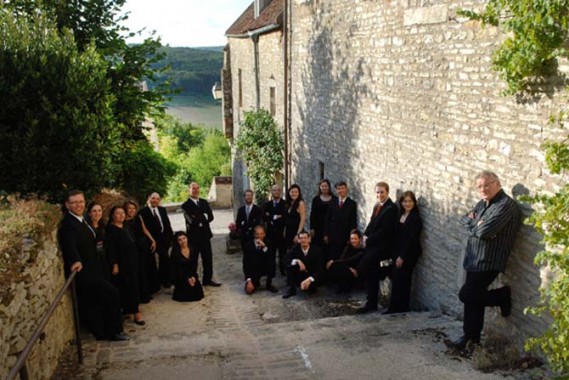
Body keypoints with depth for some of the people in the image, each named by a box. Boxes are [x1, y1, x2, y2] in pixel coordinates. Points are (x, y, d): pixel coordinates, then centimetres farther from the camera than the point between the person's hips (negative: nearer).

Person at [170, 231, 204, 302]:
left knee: (198, 294, -9)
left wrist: (193, 276, -12)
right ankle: (178, 289, 16)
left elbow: (195, 264, 1)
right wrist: (187, 279, -16)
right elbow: (177, 269, -13)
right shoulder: (175, 252, -14)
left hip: (192, 275, 4)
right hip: (180, 277, -4)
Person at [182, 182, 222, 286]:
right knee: (193, 260, 4)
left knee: (208, 259, 12)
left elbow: (210, 217, 0)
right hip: (193, 236, -5)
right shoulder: (186, 205, -8)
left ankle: (208, 279, 25)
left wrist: (199, 219, -14)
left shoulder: (204, 202, 10)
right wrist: (204, 217, -9)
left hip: (205, 235, 5)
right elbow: (192, 220, -19)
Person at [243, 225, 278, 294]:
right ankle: (256, 282, 16)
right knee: (249, 290, -21)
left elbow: (271, 260, -24)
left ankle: (269, 284, -9)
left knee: (271, 263, -32)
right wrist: (249, 280, -22)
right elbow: (246, 264, -13)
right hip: (252, 271, -1)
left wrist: (264, 247, -36)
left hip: (264, 268, 1)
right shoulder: (248, 245, -12)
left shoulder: (267, 244, -9)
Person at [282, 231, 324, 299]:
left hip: (312, 275, -3)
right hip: (300, 275, 3)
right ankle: (292, 289, -9)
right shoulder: (295, 249, -7)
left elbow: (319, 269, -21)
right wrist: (297, 261, -32)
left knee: (305, 287, -32)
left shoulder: (316, 250, -16)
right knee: (289, 266, -23)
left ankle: (311, 287, 6)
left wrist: (309, 280, -37)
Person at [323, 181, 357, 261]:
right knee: (332, 258, 1)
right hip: (333, 236, 2)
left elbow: (354, 222, -1)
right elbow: (327, 219, 11)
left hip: (345, 237, -2)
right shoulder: (332, 204, 11)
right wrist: (326, 234, 4)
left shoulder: (352, 204, 2)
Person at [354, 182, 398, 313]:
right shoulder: (377, 206, 13)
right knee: (371, 276, 11)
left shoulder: (391, 208, -14)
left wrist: (369, 240, -14)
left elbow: (385, 231, -19)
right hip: (372, 245, 9)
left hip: (382, 247, -8)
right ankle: (372, 304, 19)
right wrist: (365, 236, -1)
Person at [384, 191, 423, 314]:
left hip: (409, 254, -6)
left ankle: (397, 307, 6)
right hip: (398, 253, 6)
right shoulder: (400, 215, 10)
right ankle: (397, 307, 15)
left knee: (400, 280, -3)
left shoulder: (415, 218, -11)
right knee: (397, 279, 7)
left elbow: (412, 239, -14)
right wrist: (396, 254, 6)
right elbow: (397, 236, 10)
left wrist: (402, 256, -14)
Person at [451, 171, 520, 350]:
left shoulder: (505, 205, -18)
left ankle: (503, 296, 13)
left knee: (466, 295, -5)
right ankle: (471, 337, 25)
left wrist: (473, 226, -5)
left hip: (487, 262, -9)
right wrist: (476, 224, -9)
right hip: (474, 260, 9)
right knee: (472, 298, 14)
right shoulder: (483, 203, 13)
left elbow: (484, 232, -26)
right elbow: (464, 220, 12)